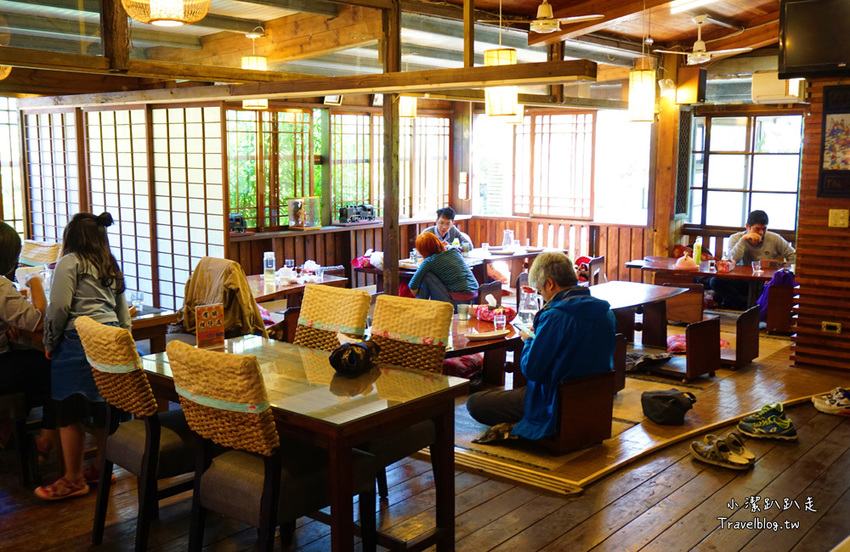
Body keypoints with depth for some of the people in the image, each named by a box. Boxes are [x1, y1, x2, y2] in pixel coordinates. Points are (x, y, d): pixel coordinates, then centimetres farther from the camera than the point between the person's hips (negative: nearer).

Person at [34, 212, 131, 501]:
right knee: (103, 407, 14)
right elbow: (123, 312, 19)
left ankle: (73, 480, 7)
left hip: (78, 343, -7)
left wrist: (50, 342, 1)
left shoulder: (70, 262, -3)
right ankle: (103, 467, 24)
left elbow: (59, 307, -10)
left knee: (69, 412, 1)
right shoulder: (111, 267, 19)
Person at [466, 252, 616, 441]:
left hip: (556, 408, -9)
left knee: (474, 403, -2)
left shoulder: (554, 317, -25)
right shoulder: (605, 311, 0)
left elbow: (531, 370, -22)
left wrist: (529, 340, -2)